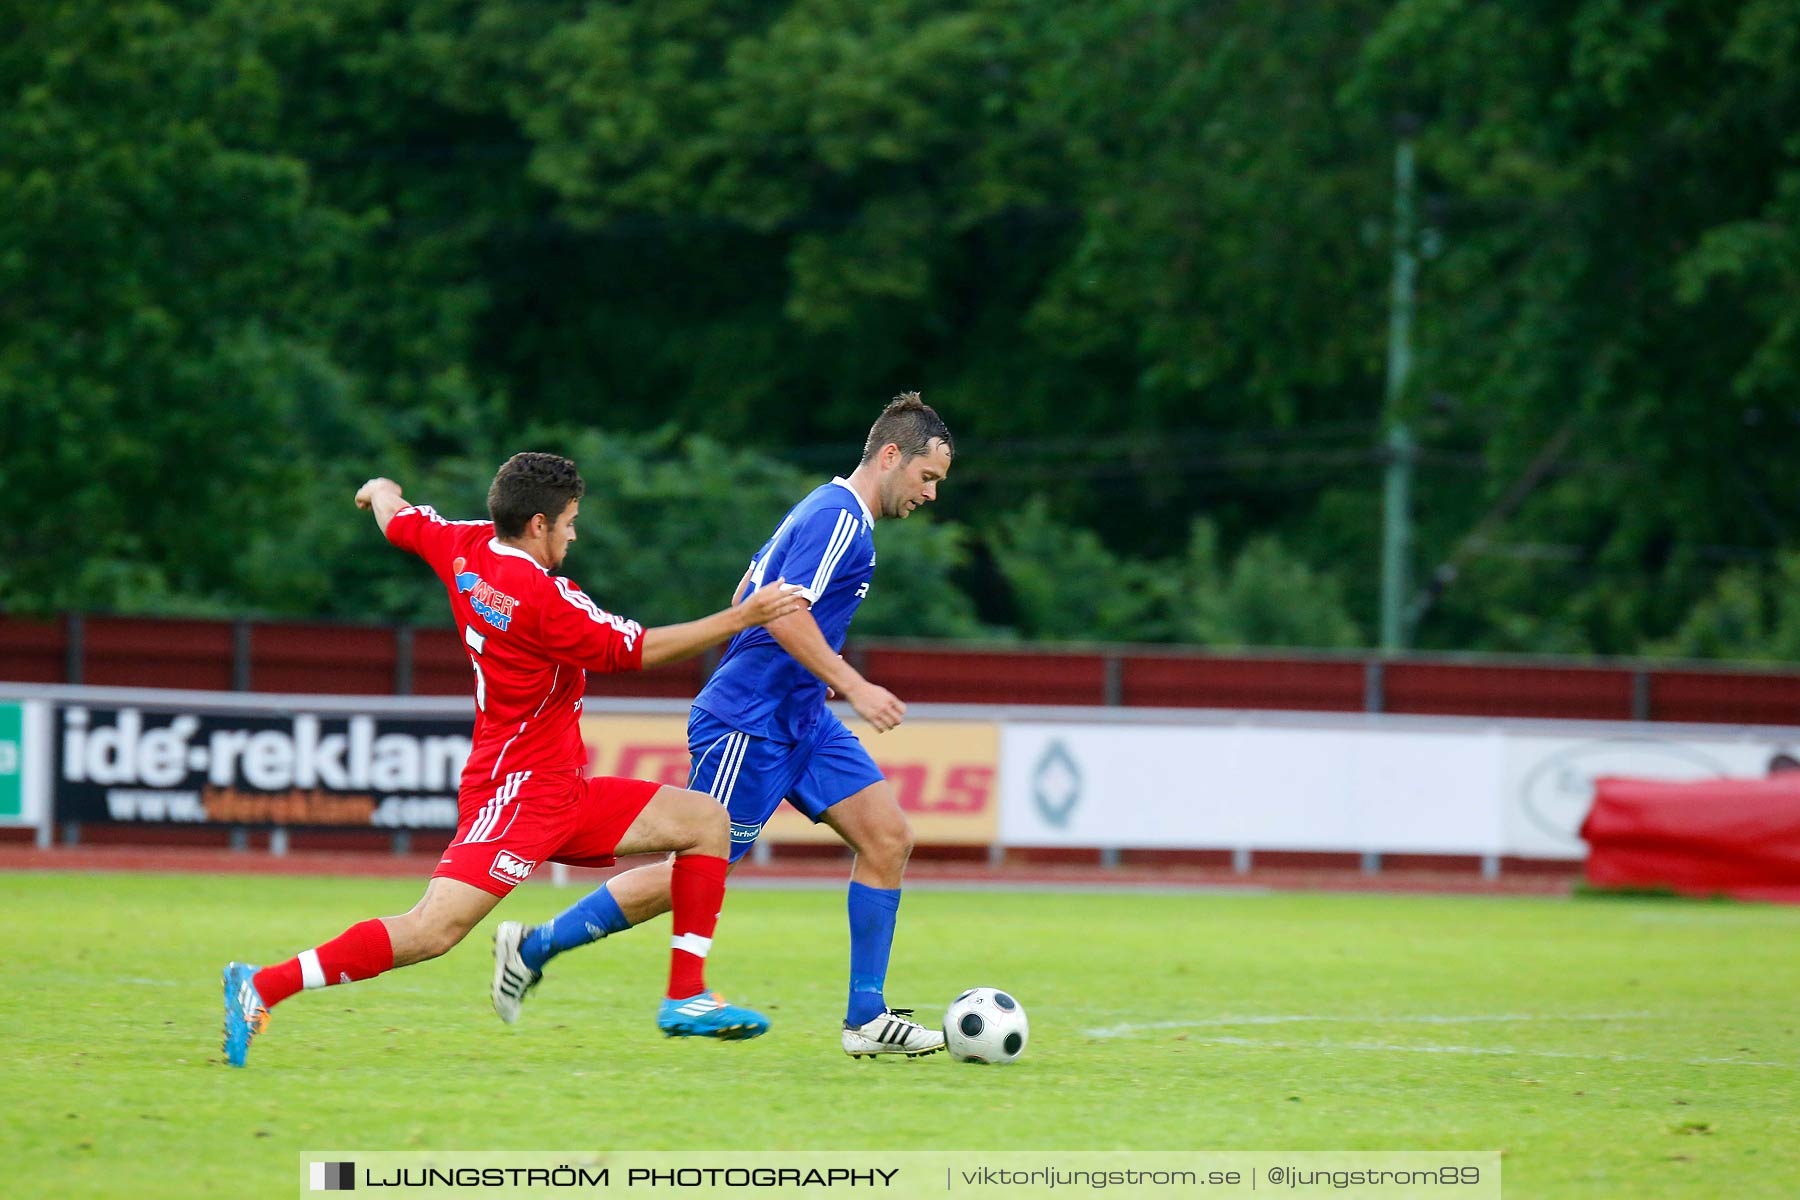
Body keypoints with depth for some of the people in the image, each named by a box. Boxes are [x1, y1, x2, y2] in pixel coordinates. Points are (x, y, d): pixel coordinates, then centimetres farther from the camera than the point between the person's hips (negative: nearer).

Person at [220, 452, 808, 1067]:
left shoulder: (466, 548, 4)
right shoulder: (543, 598, -21)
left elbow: (397, 518, 24)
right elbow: (635, 649, -12)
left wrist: (380, 490, 49)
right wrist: (741, 618, -6)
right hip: (518, 792, -10)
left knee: (706, 820, 10)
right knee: (431, 931, -19)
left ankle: (687, 999, 8)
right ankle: (263, 987, -16)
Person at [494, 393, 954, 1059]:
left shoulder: (825, 510, 15)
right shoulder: (839, 517, -16)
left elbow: (750, 594, 23)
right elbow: (785, 615, -26)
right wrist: (854, 687, -24)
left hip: (799, 721, 10)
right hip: (749, 725, -10)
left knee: (889, 837, -1)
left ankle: (866, 1019, 1)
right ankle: (533, 946, 10)